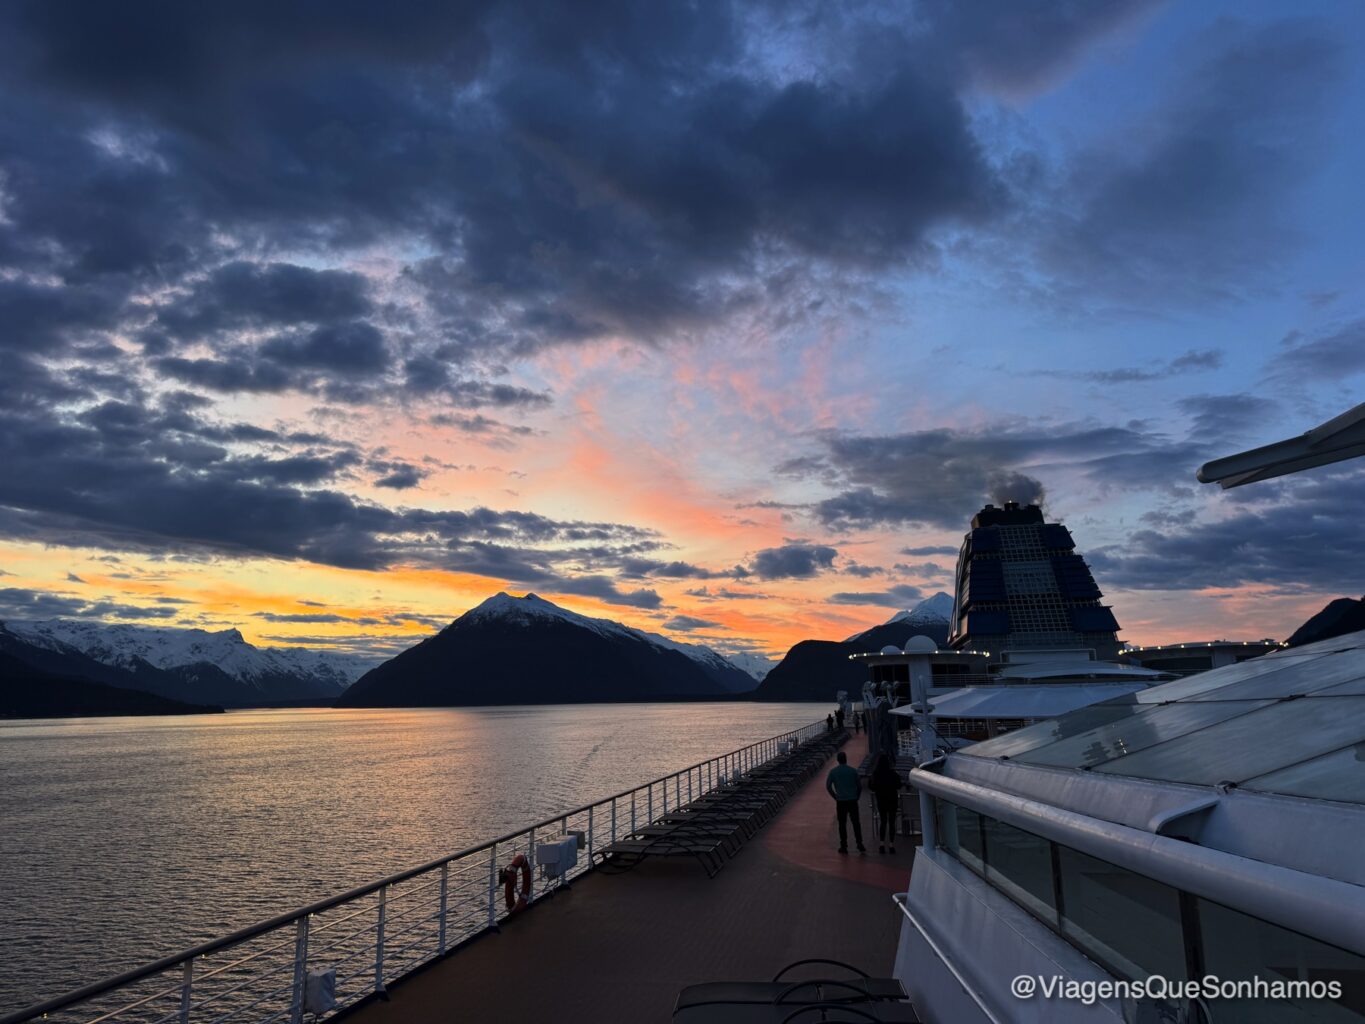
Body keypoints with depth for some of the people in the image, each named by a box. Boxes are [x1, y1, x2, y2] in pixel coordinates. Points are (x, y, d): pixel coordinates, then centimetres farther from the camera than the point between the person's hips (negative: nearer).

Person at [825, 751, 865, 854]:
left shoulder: (833, 771, -2)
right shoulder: (853, 771, -1)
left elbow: (828, 786, -3)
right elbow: (859, 786, 3)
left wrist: (835, 796, 8)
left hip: (840, 801, 0)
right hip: (853, 800, 0)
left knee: (842, 824, 5)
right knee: (856, 823, 7)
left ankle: (844, 846, 6)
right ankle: (859, 845, 3)